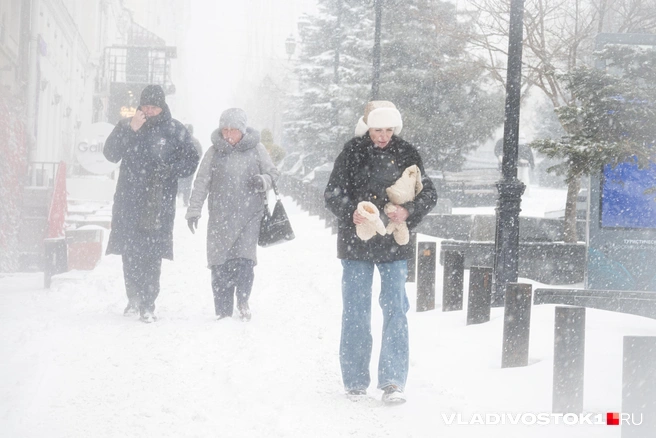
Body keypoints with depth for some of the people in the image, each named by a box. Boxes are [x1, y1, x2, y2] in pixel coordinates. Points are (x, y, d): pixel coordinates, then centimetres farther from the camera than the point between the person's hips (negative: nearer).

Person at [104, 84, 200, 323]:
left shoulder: (175, 131, 5)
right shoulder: (126, 126, 8)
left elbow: (191, 161, 6)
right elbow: (111, 154, -3)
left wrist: (169, 169, -11)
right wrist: (130, 130, -14)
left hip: (159, 202, -2)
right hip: (129, 200, 2)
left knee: (152, 253, -8)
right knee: (129, 251, 3)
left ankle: (147, 304, -4)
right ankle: (134, 298, 20)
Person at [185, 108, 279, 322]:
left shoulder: (256, 149, 3)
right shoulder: (214, 151, 3)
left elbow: (273, 173, 10)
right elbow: (201, 182, 3)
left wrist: (263, 181, -13)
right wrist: (193, 211, -3)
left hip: (249, 215, -1)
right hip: (220, 216, 1)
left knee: (244, 259, -13)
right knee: (220, 263, 0)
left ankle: (242, 301, 9)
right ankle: (222, 311, 9)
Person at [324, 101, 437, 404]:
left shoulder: (406, 154, 2)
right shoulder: (352, 152, -1)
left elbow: (429, 193, 2)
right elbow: (332, 193, -3)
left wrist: (408, 211, -18)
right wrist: (351, 213, -23)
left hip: (394, 244, 0)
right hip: (356, 242, 0)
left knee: (395, 311, -4)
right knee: (355, 313, 4)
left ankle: (393, 382, -2)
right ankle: (355, 382, 14)